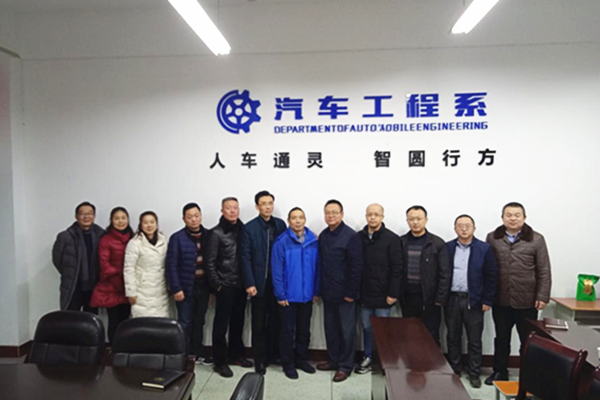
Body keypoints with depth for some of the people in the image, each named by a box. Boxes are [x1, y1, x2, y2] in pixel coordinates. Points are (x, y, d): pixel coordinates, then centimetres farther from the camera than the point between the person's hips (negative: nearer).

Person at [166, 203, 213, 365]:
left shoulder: (208, 236, 4)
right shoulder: (177, 238, -7)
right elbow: (171, 265, -10)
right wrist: (176, 288, -15)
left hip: (203, 286, 4)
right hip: (186, 287, -4)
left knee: (199, 321, 15)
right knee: (185, 323, 4)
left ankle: (197, 352, 29)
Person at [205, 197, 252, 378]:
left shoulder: (243, 230, 6)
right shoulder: (216, 233, -6)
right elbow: (210, 262, -7)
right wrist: (217, 284, -8)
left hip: (241, 285, 4)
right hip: (225, 286, -4)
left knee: (238, 322, 15)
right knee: (221, 324, 4)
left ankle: (236, 355, 30)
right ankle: (220, 362, 15)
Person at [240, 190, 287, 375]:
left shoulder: (280, 224, 4)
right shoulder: (249, 228, -5)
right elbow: (245, 258, -7)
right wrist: (249, 283, -12)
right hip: (259, 281, -3)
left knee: (276, 320, 11)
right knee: (259, 323, 6)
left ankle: (273, 354, 27)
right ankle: (260, 359, 18)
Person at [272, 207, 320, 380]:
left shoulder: (313, 241, -2)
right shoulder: (282, 241, -13)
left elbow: (317, 267, 3)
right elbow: (277, 270, -12)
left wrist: (316, 291, 3)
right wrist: (280, 294, -12)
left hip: (307, 295, 4)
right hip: (289, 295, -4)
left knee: (304, 330, 17)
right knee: (288, 331, 9)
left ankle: (301, 359, 33)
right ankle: (288, 363, 23)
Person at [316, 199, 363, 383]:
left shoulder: (351, 236, -14)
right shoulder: (323, 235, 7)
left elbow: (356, 267, -15)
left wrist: (351, 292, -16)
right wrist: (319, 289, 10)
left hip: (344, 293, -6)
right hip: (327, 292, 6)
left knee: (346, 330, 7)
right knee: (330, 329, 17)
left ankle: (345, 365, 21)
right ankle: (334, 360, 32)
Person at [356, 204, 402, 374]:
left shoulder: (392, 238, -8)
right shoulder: (358, 237, 2)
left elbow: (397, 268, -10)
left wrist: (393, 293, -13)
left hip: (383, 294, -3)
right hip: (364, 293, 3)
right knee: (366, 327, 15)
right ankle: (367, 357, 31)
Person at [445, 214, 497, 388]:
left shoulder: (485, 249, -3)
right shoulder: (447, 248, 2)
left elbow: (491, 276, -3)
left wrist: (487, 301, -5)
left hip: (474, 301, -2)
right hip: (452, 300, 2)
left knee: (474, 340, 9)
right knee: (453, 338, 12)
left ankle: (474, 373, 23)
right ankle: (454, 371, 27)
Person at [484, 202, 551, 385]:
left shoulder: (536, 239, -3)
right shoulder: (492, 238, 1)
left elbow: (544, 272, -2)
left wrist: (542, 296, -7)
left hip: (527, 301, -1)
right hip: (500, 301, 2)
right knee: (501, 339, 15)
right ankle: (500, 372, 30)